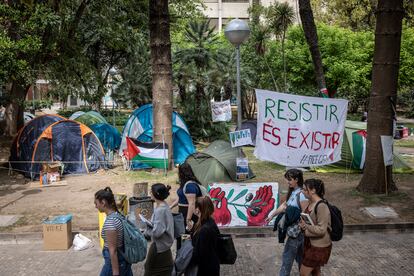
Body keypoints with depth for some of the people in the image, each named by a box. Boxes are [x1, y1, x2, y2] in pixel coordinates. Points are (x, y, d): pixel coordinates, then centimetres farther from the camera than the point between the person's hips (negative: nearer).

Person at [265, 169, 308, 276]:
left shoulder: (301, 194, -22)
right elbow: (284, 205, 16)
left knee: (287, 256, 3)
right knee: (299, 256, 19)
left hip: (297, 231, -8)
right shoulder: (292, 192, 5)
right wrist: (272, 215, 21)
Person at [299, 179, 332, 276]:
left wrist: (306, 226, -17)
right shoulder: (311, 203, 1)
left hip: (320, 246, -8)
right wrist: (302, 223, -6)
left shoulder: (322, 206, -26)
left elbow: (321, 230, -26)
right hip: (310, 243, 8)